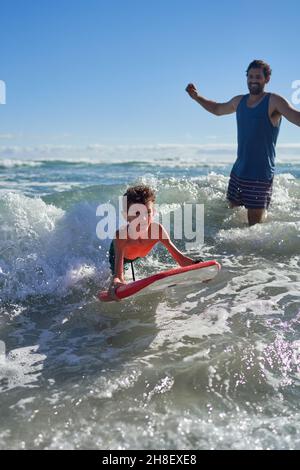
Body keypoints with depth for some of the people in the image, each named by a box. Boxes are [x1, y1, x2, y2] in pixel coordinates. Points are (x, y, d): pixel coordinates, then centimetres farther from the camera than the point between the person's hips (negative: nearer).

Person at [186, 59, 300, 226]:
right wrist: (196, 97, 23)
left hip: (261, 175, -6)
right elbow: (217, 109, 31)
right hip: (238, 171, 7)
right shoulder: (239, 101, 11)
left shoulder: (274, 102, -9)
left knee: (255, 224, -4)